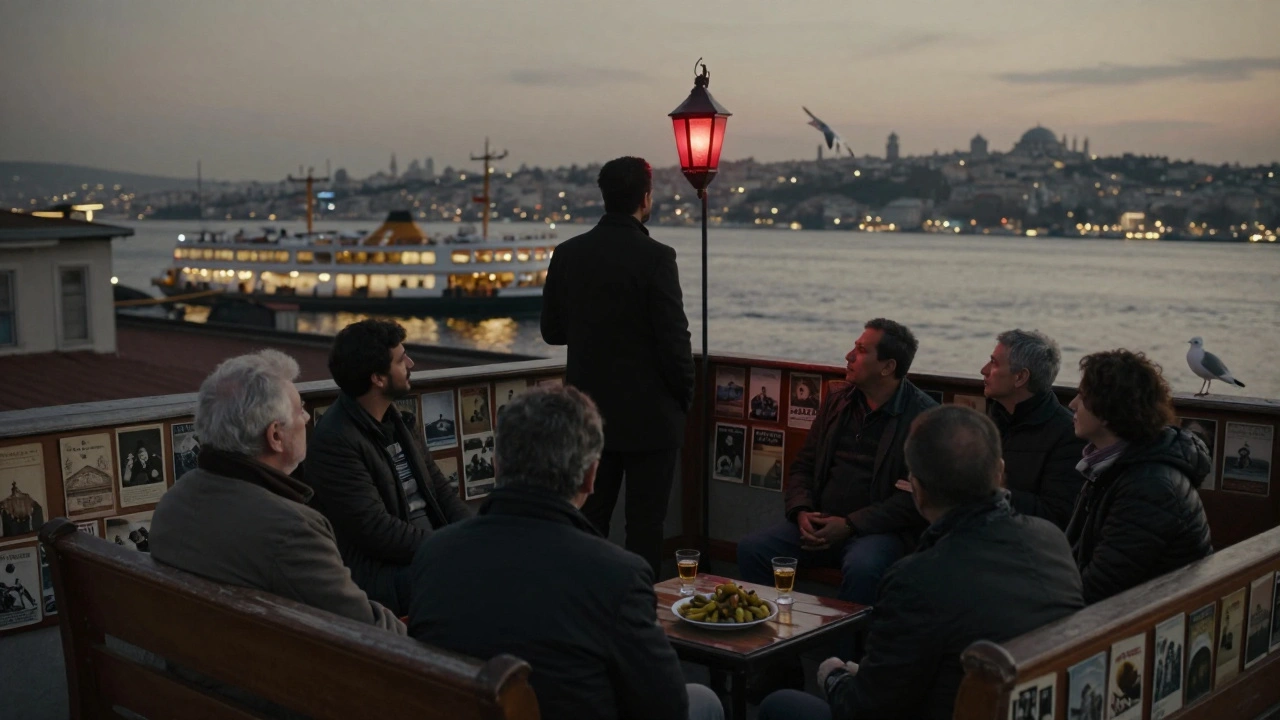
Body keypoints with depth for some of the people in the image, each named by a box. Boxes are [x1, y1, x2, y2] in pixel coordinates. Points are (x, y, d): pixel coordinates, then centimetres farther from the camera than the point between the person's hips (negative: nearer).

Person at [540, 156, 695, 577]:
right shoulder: (655, 258, -15)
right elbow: (674, 340, -15)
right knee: (645, 526, 4)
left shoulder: (567, 254, 0)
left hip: (589, 413, 5)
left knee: (589, 520, 14)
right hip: (649, 415, -5)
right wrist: (684, 397, 1)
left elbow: (552, 331, 7)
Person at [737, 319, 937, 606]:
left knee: (862, 567, -37)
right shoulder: (836, 402, 15)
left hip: (879, 529, -5)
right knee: (752, 548, -15)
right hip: (821, 524, 6)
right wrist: (802, 511, -3)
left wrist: (850, 525, -16)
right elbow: (803, 466, 18)